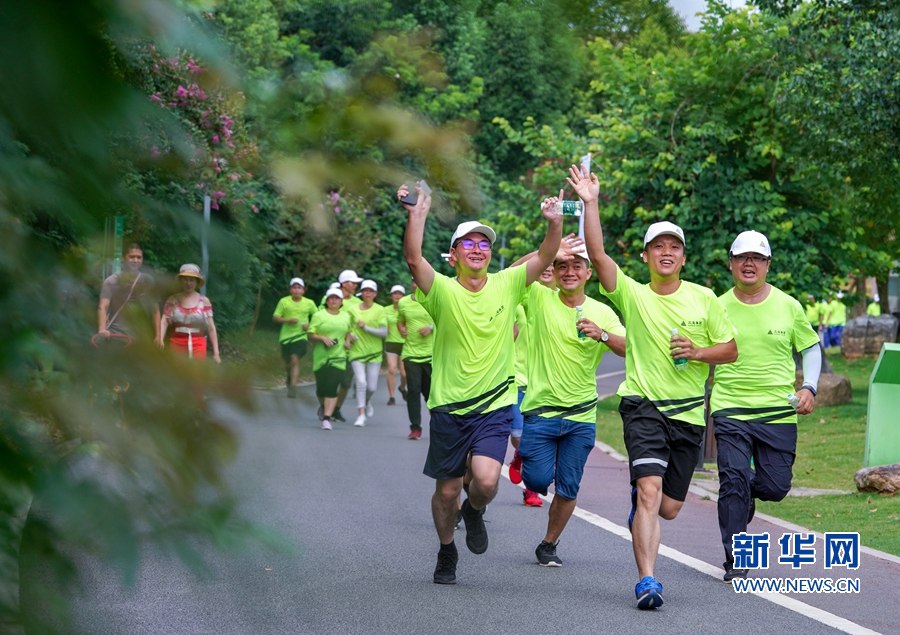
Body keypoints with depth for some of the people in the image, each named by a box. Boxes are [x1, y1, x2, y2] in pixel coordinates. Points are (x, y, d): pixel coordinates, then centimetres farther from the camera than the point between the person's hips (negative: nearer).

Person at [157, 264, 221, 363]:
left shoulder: (204, 301, 2)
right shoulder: (173, 300, 5)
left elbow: (211, 328, 1)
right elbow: (164, 321, -6)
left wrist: (216, 353, -2)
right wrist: (160, 339, -24)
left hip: (198, 346, -1)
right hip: (177, 344, 1)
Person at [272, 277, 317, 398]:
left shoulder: (309, 303, 1)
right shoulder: (284, 301, -2)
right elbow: (275, 318, 1)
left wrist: (310, 325, -6)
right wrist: (288, 320, -16)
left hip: (301, 336, -2)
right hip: (286, 336, 2)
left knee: (295, 359, -18)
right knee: (287, 362, 12)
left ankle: (293, 386, -18)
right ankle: (290, 377, 46)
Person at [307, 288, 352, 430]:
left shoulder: (346, 316, 11)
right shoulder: (319, 315, 2)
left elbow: (349, 331, 26)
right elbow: (311, 335, 0)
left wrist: (348, 340, 6)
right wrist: (323, 338, -17)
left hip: (338, 357, 1)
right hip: (321, 357, -1)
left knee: (332, 388, -12)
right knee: (321, 388, 5)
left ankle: (327, 418, -14)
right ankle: (323, 406, 39)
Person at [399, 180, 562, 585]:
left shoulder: (506, 286, 1)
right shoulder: (443, 291, -6)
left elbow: (545, 257, -9)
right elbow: (413, 258, -23)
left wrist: (555, 223, -27)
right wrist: (418, 214, -35)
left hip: (494, 406, 0)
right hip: (449, 406, 0)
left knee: (486, 481, -18)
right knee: (447, 490, 9)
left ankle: (474, 513, 18)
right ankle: (447, 553, 35)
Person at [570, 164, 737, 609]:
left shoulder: (704, 299, 5)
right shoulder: (632, 295, -1)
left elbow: (730, 351, 9)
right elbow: (598, 255, -14)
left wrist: (697, 352, -11)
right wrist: (590, 204, -21)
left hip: (689, 412, 3)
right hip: (643, 405, -3)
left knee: (668, 507, 11)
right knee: (650, 490, -23)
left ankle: (638, 501, 48)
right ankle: (646, 581, -23)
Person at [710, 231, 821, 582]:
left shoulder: (788, 306, 3)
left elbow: (811, 348, 14)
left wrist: (809, 387, -1)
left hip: (779, 412, 1)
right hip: (730, 411, -1)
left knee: (775, 487, -1)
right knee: (733, 480, -11)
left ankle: (747, 491, 36)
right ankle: (735, 561, 0)